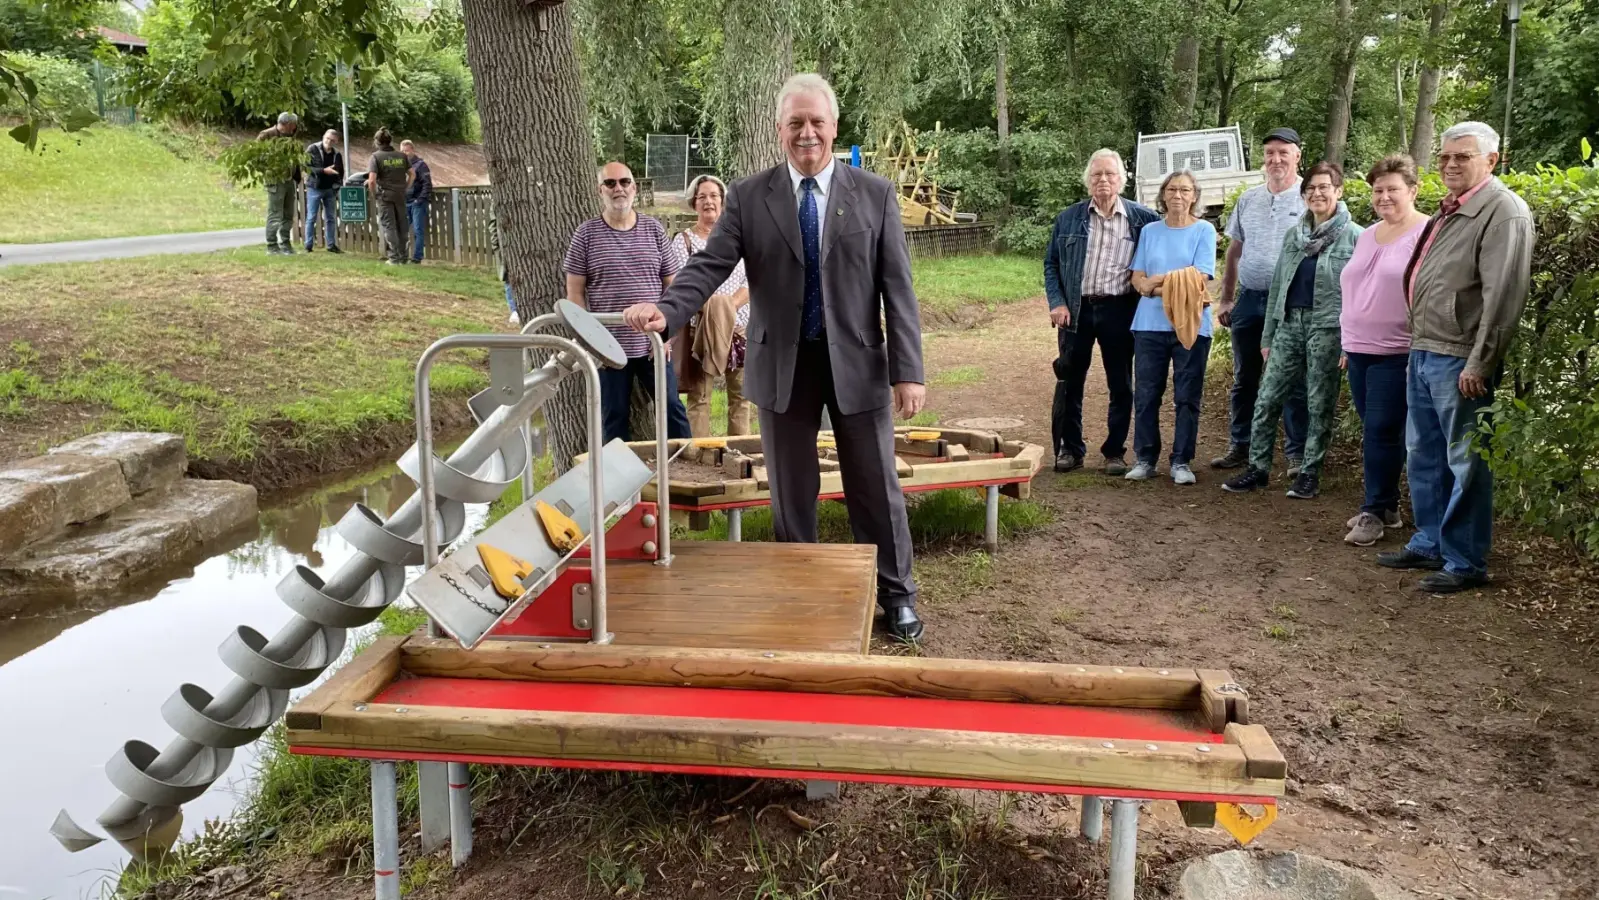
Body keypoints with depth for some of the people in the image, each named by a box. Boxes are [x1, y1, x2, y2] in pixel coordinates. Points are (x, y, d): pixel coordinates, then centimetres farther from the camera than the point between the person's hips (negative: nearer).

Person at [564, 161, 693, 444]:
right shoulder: (586, 234, -1)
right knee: (615, 416, 8)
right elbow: (574, 293, 0)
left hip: (652, 343, 1)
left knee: (672, 408, 6)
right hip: (608, 346, -1)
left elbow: (671, 284, 8)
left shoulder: (654, 229, 4)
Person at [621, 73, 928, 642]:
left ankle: (896, 593, 27)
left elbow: (897, 287, -2)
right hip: (782, 365, 1)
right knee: (791, 492, 11)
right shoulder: (748, 197, 1)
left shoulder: (874, 193, 0)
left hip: (856, 362, 0)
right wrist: (666, 312, -24)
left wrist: (908, 370, -8)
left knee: (875, 487, 9)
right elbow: (709, 266, -5)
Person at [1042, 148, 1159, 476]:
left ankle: (1115, 451, 18)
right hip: (1075, 309, 1)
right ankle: (1068, 449, 17)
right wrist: (1056, 302, -5)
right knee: (1069, 382, 5)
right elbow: (1051, 264, 7)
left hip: (1119, 310, 0)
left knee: (1121, 384, 6)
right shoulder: (1069, 218, 5)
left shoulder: (1141, 217, 2)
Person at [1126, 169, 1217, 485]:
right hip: (1150, 324, 2)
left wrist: (1157, 282, -13)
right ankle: (1145, 459, 13)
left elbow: (1200, 276, -8)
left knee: (1188, 397, 2)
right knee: (1146, 394, 3)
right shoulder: (1150, 231, 11)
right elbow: (1138, 278, 4)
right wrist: (1173, 285, -13)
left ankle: (1182, 461, 10)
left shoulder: (1204, 230, 2)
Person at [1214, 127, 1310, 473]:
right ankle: (1240, 447, 22)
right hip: (1249, 299, 5)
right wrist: (1226, 299, 13)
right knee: (1244, 379, 11)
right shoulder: (1248, 199, 11)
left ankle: (1297, 454, 8)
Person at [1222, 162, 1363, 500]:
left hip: (1327, 328, -5)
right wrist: (1267, 337, 13)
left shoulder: (1354, 237, -2)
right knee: (1266, 400, 2)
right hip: (1289, 323, 5)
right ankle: (1258, 467, 11)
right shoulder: (1293, 235, 13)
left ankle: (1310, 473, 13)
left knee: (1320, 406, 3)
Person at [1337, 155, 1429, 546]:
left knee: (1382, 432, -7)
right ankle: (1386, 507, 20)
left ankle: (1374, 512, 2)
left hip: (1396, 353, -7)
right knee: (1373, 432, 10)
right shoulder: (1366, 235, 15)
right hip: (1359, 351, 7)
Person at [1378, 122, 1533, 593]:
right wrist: (1418, 344, 15)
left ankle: (1466, 563, 9)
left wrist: (1479, 364, -20)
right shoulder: (1449, 211, 17)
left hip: (1459, 360, -9)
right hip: (1422, 352, 9)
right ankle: (1428, 544, 29)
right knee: (1423, 454, 16)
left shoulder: (1503, 211, -11)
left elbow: (1503, 294, -18)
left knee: (1465, 463, -1)